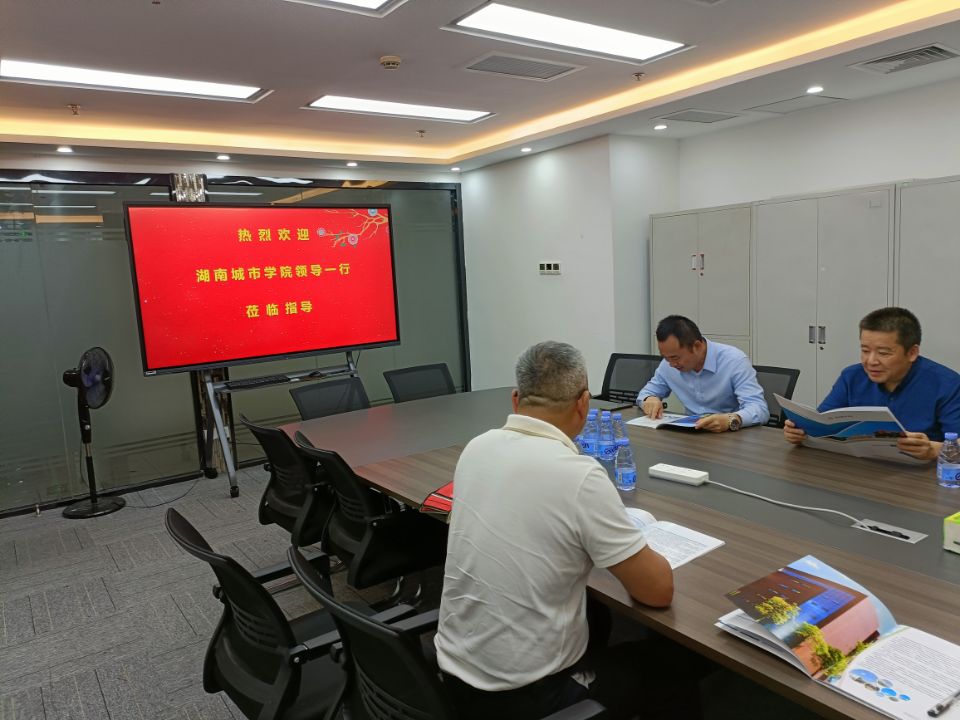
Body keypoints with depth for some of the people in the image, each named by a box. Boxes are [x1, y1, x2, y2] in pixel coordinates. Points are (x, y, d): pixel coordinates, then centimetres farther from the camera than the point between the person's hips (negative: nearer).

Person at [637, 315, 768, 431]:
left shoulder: (734, 360, -16)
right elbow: (648, 392, 12)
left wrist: (731, 420, -41)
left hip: (732, 434, -3)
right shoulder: (669, 364, -2)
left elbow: (760, 409, -22)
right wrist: (650, 399, -11)